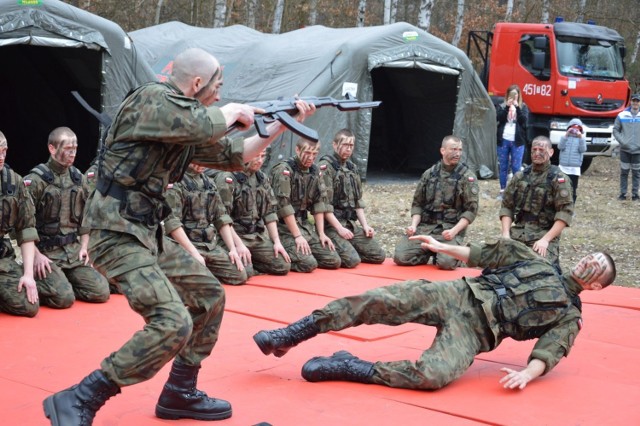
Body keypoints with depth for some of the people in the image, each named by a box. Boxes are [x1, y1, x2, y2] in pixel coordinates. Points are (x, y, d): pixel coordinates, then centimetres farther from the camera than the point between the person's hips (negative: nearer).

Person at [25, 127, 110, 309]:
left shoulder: (78, 178, 10)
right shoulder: (36, 179, -10)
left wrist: (84, 247, 7)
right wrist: (36, 255, -16)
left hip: (73, 251, 6)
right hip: (46, 252, -6)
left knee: (101, 292, -6)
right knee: (64, 298, -23)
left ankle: (60, 284, 15)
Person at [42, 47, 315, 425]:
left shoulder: (189, 120, 15)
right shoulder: (152, 98, -14)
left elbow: (233, 156, 24)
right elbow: (205, 126, -29)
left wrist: (282, 123, 19)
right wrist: (233, 111, -7)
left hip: (148, 233, 10)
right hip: (118, 233, -10)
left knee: (209, 297, 15)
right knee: (173, 323, -20)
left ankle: (180, 394, 24)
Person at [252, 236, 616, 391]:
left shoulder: (568, 315, 13)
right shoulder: (537, 263, 23)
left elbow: (550, 351, -2)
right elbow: (486, 255, 23)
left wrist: (528, 373, -23)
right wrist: (443, 247, 19)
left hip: (474, 329, -3)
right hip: (458, 294, 4)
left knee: (434, 374, -35)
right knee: (379, 301, -19)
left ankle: (348, 368, -22)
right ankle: (290, 336, -17)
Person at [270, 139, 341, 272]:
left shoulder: (315, 172, 9)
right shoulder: (284, 170, -14)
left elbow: (319, 204, 10)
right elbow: (283, 206, -18)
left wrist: (321, 233, 3)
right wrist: (297, 236, -18)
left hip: (305, 225, 7)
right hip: (285, 226, -7)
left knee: (334, 261, -3)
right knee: (308, 264, -23)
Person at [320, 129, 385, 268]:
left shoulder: (352, 168, 16)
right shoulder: (325, 167, -10)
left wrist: (365, 225, 6)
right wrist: (339, 228, -19)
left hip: (351, 224, 8)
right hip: (331, 225, -7)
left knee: (379, 255, -1)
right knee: (352, 260, -24)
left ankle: (346, 250, 13)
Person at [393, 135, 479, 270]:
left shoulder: (467, 177, 1)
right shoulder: (429, 174, 11)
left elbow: (471, 210, -3)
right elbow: (417, 204, 13)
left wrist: (454, 231, -16)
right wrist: (414, 225, -4)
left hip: (450, 229, -2)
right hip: (425, 227, 3)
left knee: (446, 262, -28)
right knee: (401, 257, -17)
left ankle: (438, 252, 8)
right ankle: (429, 253, 13)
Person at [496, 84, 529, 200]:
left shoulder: (523, 107, 7)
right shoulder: (501, 106, 8)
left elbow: (524, 120, -9)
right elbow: (498, 118, -9)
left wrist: (517, 107, -14)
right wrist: (507, 106, -15)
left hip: (517, 141, -1)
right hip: (503, 140, 1)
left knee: (516, 167, -2)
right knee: (503, 167, 6)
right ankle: (502, 191, 13)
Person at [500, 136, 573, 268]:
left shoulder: (559, 179, 1)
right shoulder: (519, 177, 15)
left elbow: (565, 212, -8)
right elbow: (506, 206, 14)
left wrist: (545, 239, -17)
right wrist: (506, 234, -3)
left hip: (544, 234, -4)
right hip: (517, 233, 4)